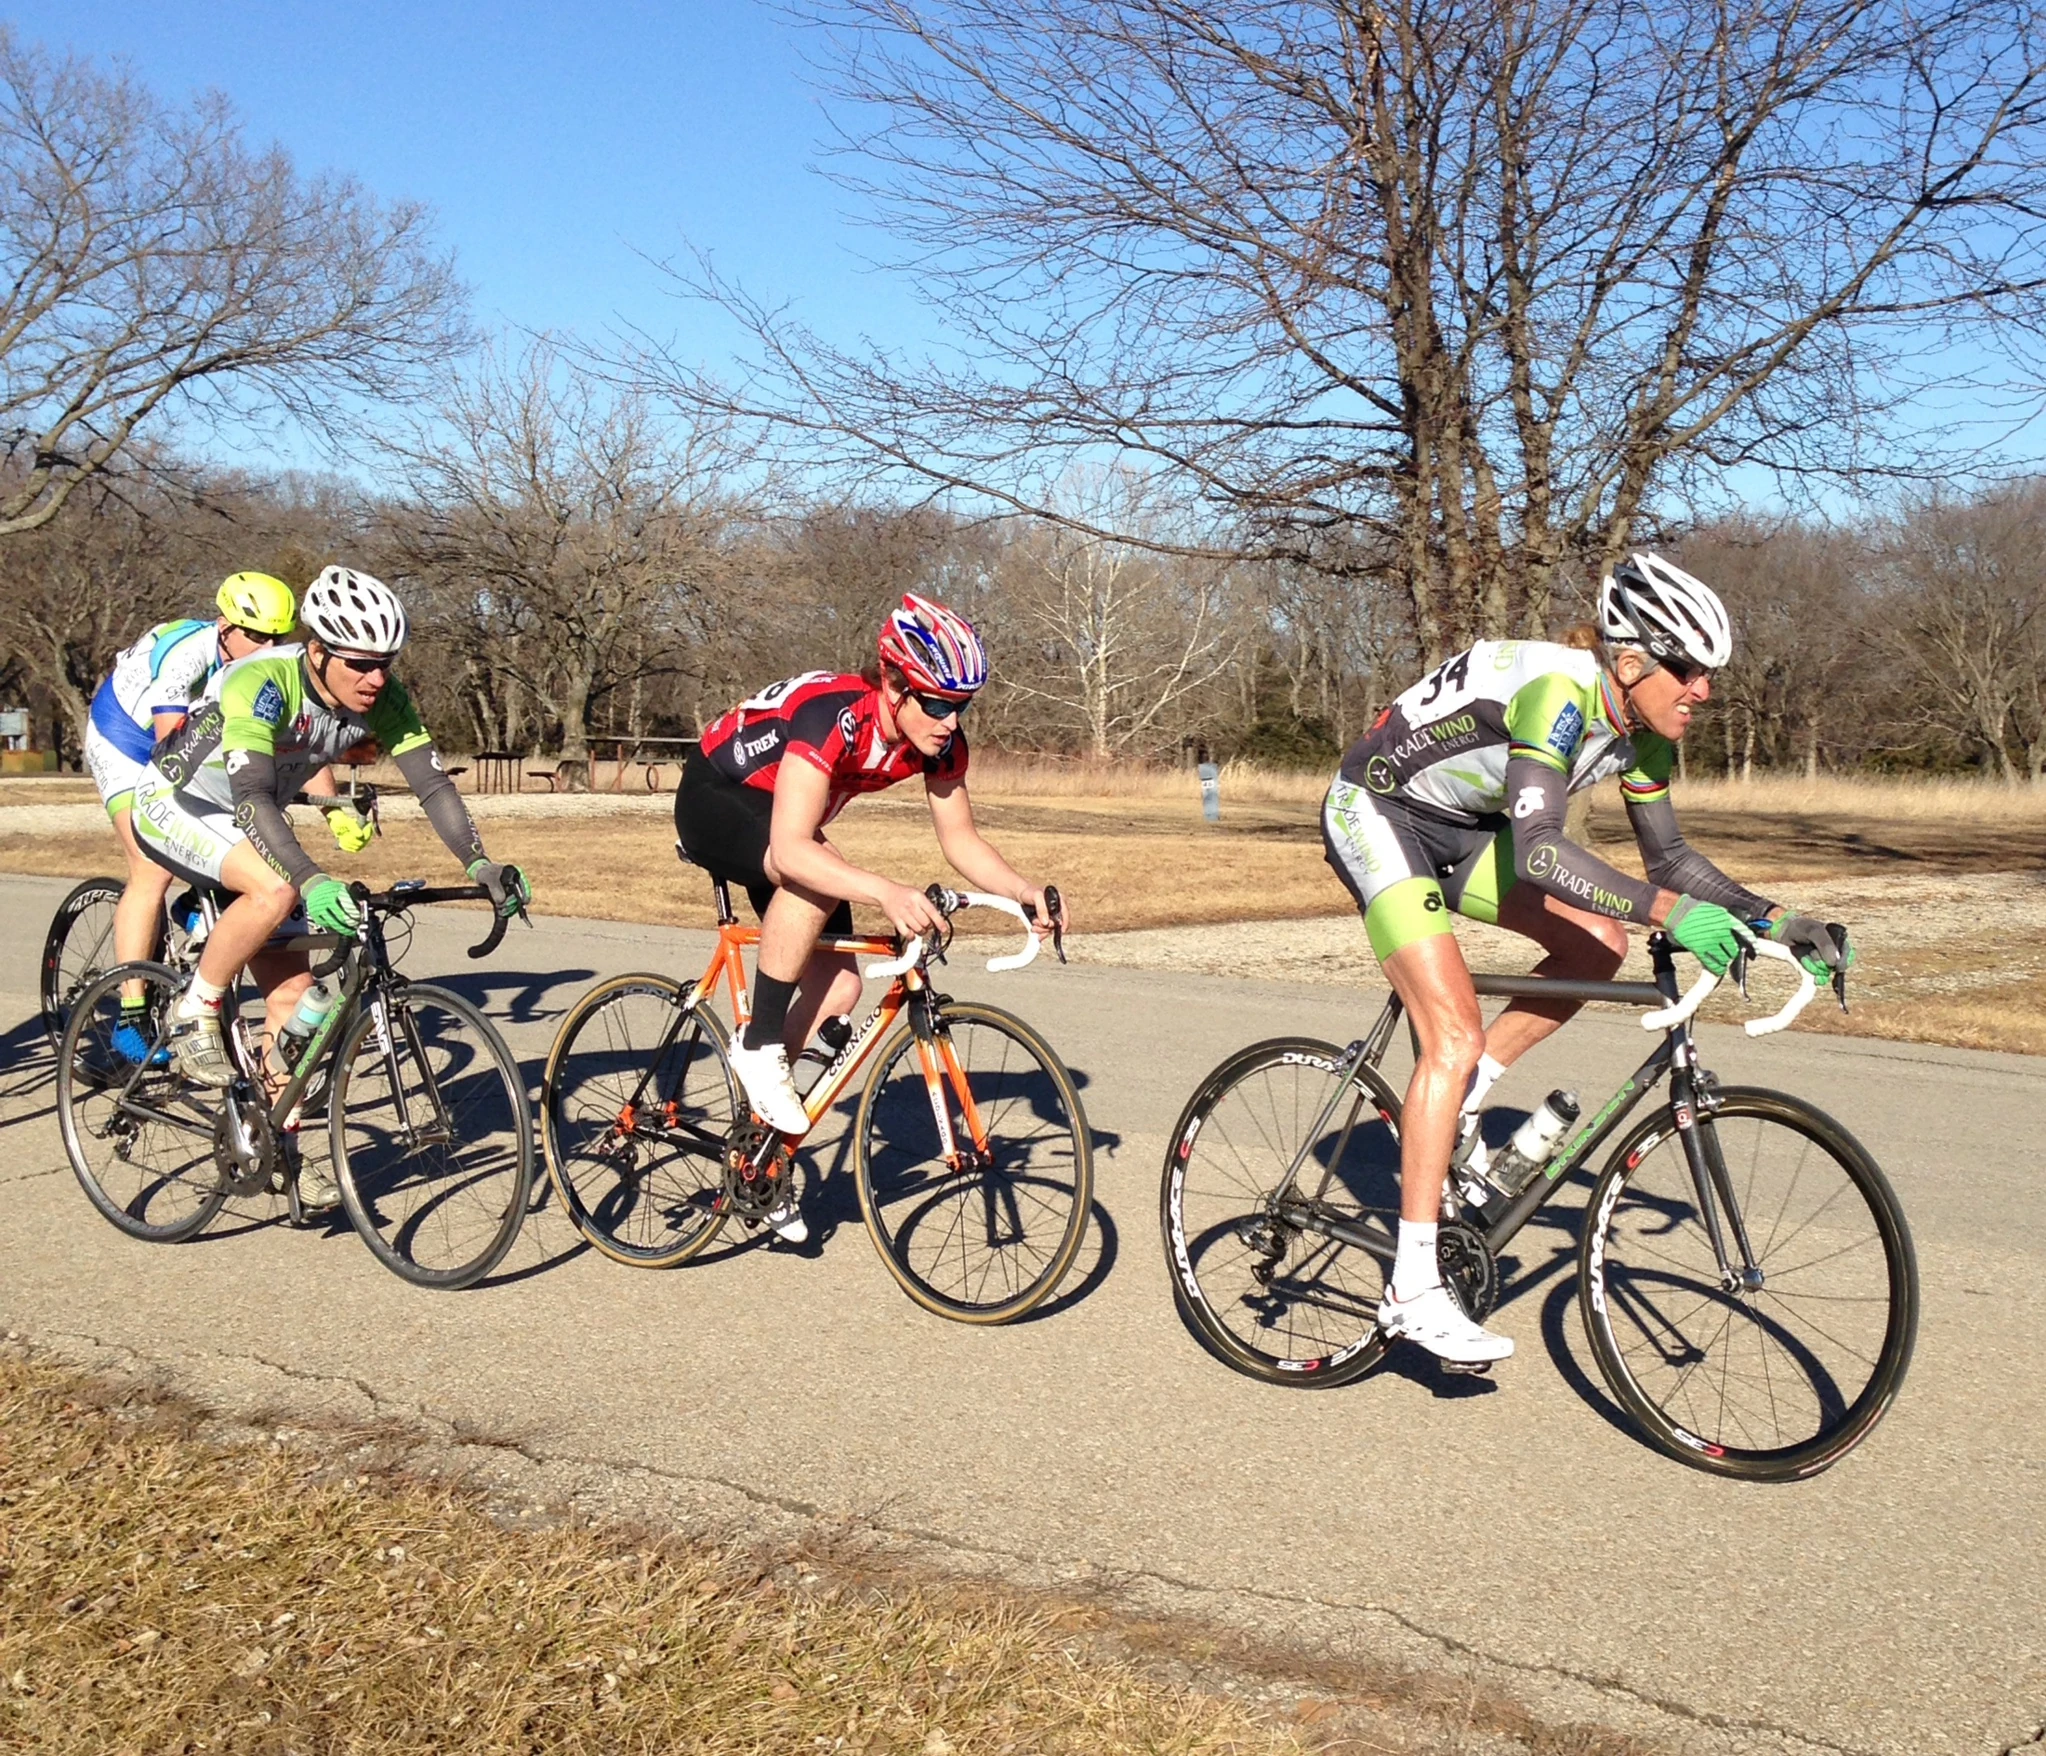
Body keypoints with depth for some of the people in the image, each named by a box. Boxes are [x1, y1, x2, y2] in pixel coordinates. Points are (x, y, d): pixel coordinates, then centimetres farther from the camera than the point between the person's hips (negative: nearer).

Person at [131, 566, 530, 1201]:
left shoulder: (382, 698, -16)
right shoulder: (261, 684, -34)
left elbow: (432, 782, -20)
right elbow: (252, 796, -43)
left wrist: (480, 866, -35)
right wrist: (313, 881, -57)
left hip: (250, 824, 6)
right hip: (174, 806, -6)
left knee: (292, 987, -2)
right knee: (277, 891, -35)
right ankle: (194, 1017, -12)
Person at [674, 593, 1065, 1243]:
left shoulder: (938, 741, -17)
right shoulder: (832, 715, -38)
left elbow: (961, 839, -7)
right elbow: (790, 850, -47)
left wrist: (1022, 889, -25)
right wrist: (887, 893, -60)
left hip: (779, 815, 7)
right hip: (713, 801, -7)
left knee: (837, 986, -5)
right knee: (815, 876, -38)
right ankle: (759, 1044, -20)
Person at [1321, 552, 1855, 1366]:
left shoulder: (1643, 732, -4)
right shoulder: (1558, 693, -30)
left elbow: (1669, 856, 5)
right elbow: (1538, 850, -42)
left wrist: (1775, 918, -6)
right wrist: (1669, 911, -49)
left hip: (1456, 825, 9)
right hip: (1376, 814, -9)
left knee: (1598, 944, -3)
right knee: (1456, 1036, -18)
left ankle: (1456, 1105, 8)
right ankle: (1413, 1290, -15)